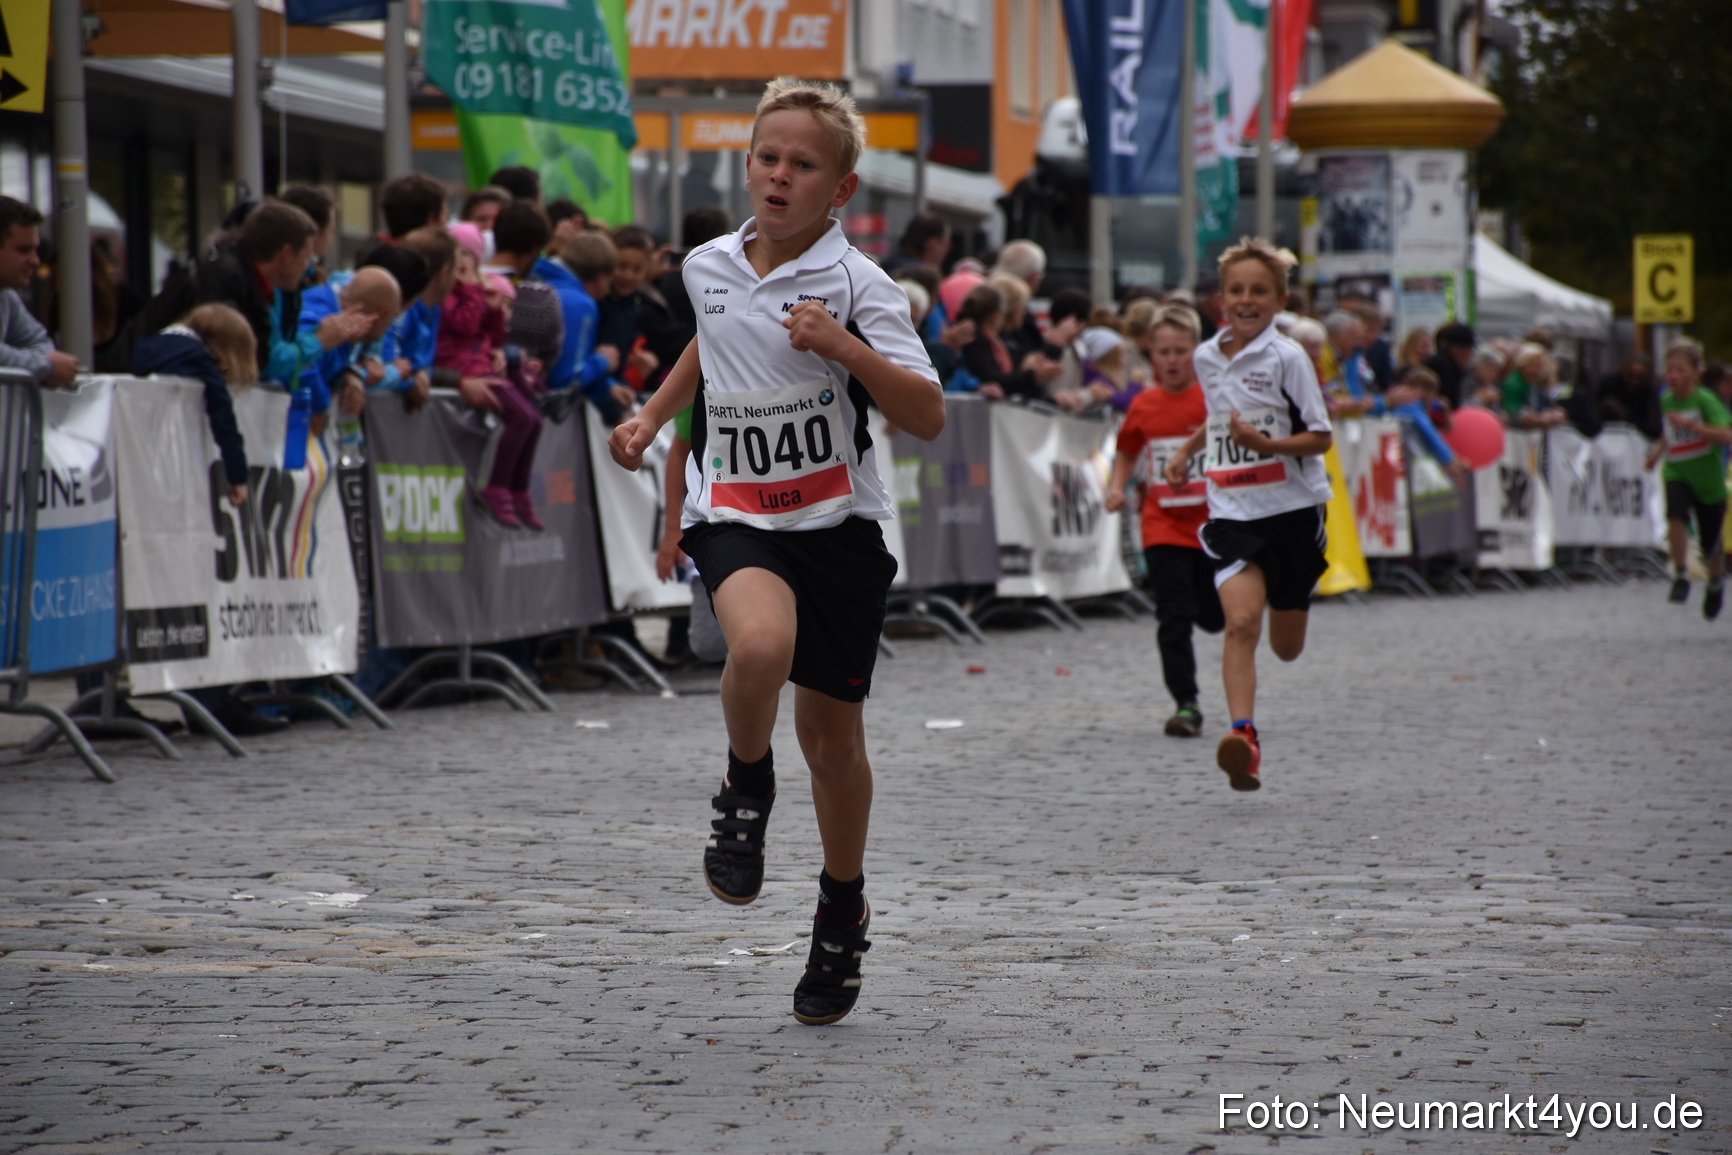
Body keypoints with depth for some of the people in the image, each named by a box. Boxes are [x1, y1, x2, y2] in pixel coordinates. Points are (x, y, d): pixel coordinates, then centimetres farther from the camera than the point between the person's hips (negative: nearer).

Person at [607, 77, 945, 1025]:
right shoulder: (708, 267, 4)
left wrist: (844, 346, -27)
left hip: (839, 526, -1)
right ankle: (745, 790, -4)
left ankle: (843, 911, 32)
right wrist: (651, 417, 23)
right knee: (761, 643, -33)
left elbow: (927, 418, -16)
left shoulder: (857, 283, -10)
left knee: (832, 732, 9)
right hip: (735, 519, 1)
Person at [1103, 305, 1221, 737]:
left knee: (1214, 617, 8)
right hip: (1163, 528, 1)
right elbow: (1127, 453, 16)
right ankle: (1186, 704, -3)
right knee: (1174, 619, -7)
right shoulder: (1143, 406, 2)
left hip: (1210, 524, 0)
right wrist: (1117, 486, 0)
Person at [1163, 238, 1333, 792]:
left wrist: (1266, 445, -23)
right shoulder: (1207, 358, 8)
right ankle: (1243, 736, -28)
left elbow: (1321, 437, -9)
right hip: (1233, 513, 2)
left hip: (1292, 510, -2)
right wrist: (1187, 449, 18)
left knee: (1286, 646, 11)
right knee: (1241, 622, -21)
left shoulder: (1287, 357, -8)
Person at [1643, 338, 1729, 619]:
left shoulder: (1705, 400, -15)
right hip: (1677, 473, 3)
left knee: (1710, 545, 9)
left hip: (1708, 478, -3)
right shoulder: (1666, 401, 2)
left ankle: (1716, 583, 40)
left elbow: (1725, 436, -27)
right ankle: (1681, 575, -19)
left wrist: (1689, 424, -33)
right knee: (1676, 514, -31)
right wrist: (1658, 450, 6)